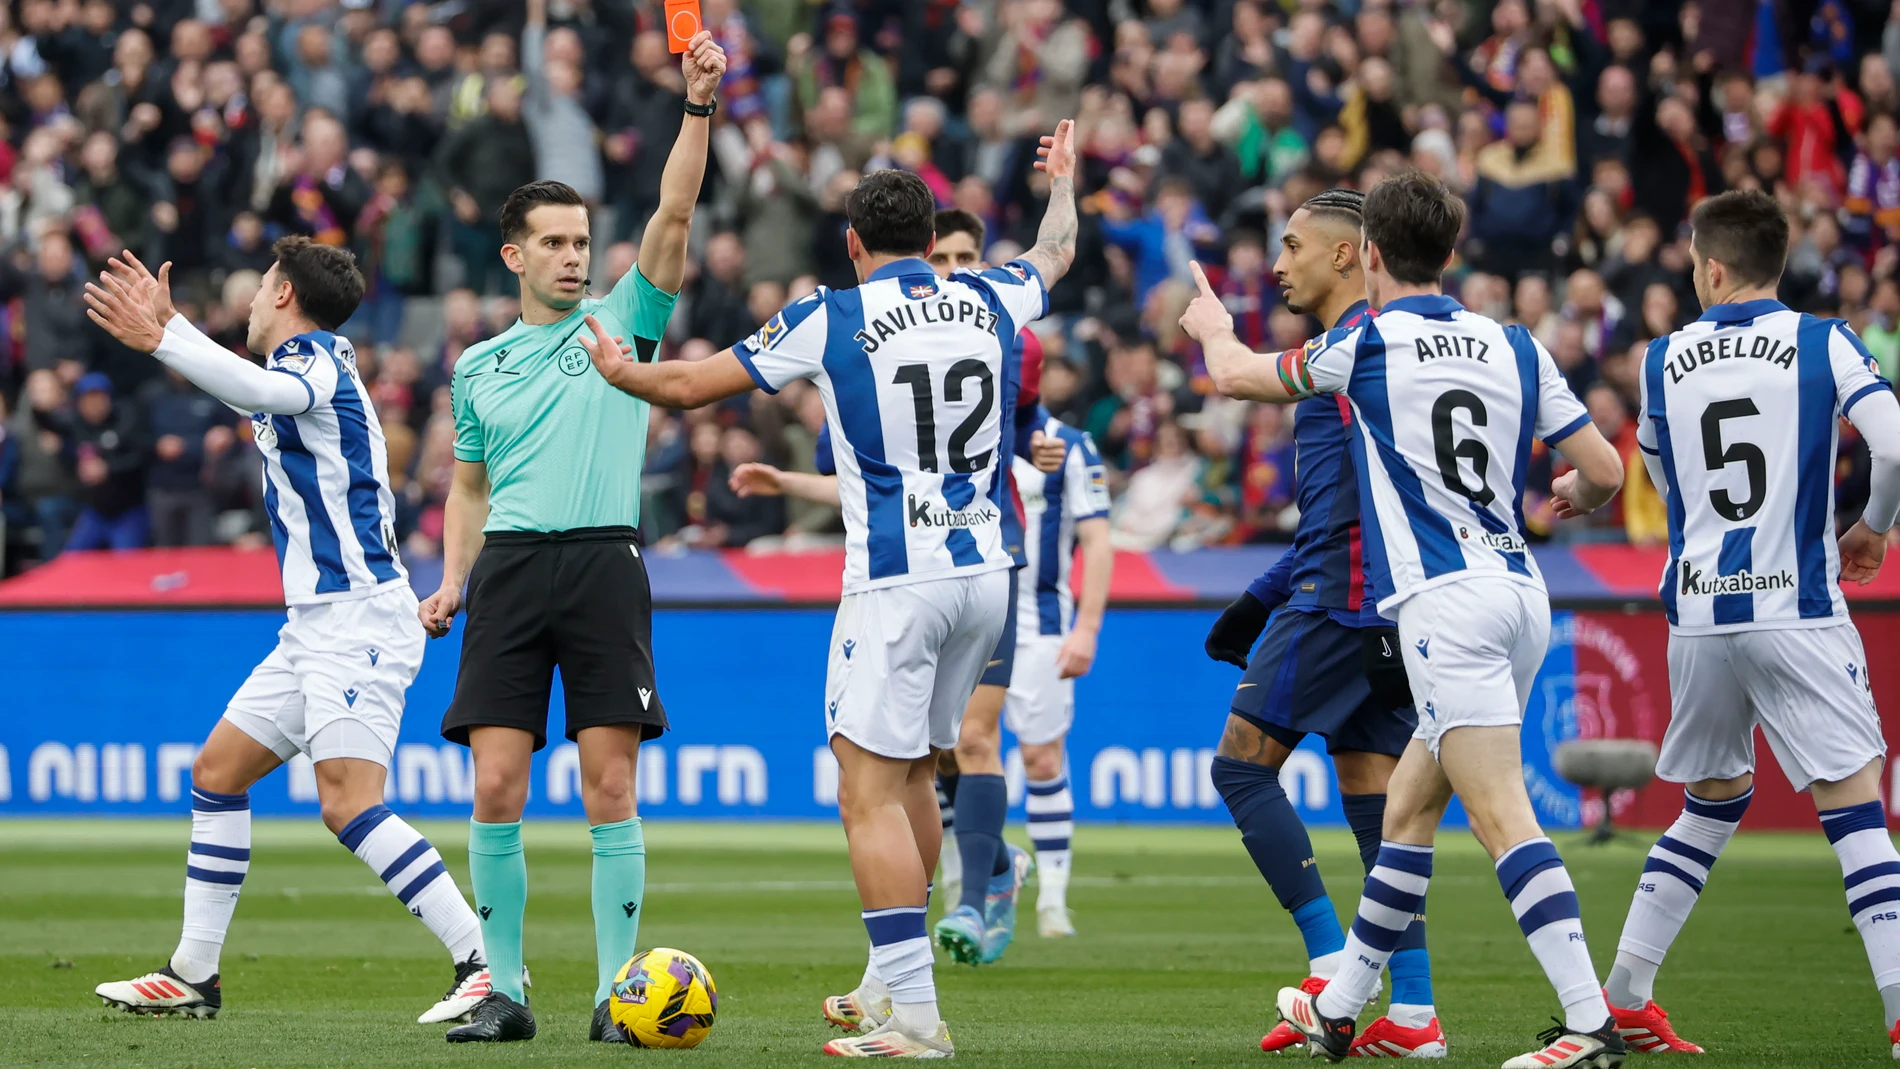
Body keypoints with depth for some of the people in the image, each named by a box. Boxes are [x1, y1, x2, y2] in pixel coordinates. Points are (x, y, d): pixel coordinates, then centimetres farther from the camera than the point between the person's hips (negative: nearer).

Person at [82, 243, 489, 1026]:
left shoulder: (315, 355, -10)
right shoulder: (303, 364, 20)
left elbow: (270, 390, -35)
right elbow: (249, 392, 45)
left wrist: (161, 339, -45)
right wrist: (168, 322, 49)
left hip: (357, 618, -11)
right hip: (318, 627, 11)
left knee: (348, 804, -20)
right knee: (218, 772, 13)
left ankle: (486, 966, -23)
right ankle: (193, 977, 19)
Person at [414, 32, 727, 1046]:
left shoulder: (622, 320, 9)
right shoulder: (479, 366, 16)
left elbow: (673, 213, -3)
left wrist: (698, 106, -13)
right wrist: (451, 581, 10)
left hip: (605, 562, -2)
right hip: (510, 568, 2)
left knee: (609, 785, -5)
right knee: (495, 787, -5)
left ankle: (614, 988, -1)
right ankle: (502, 990, 2)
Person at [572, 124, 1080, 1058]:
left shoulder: (830, 320, -5)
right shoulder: (988, 304, 7)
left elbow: (689, 386, 2)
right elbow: (1056, 252, 32)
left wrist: (620, 371, 23)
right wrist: (1062, 182, 53)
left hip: (895, 585, -6)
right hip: (984, 572, 6)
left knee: (870, 793, -7)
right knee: (912, 775, 19)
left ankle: (916, 1015, -16)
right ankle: (894, 982, 25)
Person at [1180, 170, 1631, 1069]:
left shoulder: (1366, 345, 0)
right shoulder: (1512, 347, 11)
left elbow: (1239, 376, 16)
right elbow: (1605, 471, 10)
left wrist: (1211, 326, 39)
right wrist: (1574, 497, 34)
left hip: (1445, 600, -7)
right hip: (1520, 589, 7)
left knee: (1503, 817, -14)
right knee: (1408, 808, 18)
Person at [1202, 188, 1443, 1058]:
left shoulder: (1358, 341, -8)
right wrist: (1262, 599, 27)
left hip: (1342, 597, -9)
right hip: (1382, 607, 9)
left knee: (1243, 762, -4)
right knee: (1370, 787, 6)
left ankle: (1332, 966, -10)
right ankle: (1413, 1011, 1)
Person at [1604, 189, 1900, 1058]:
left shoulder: (1662, 360, 9)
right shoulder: (1823, 345, -2)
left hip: (1698, 615, 4)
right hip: (1797, 612, -4)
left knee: (1712, 802, 20)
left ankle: (1622, 996, 20)